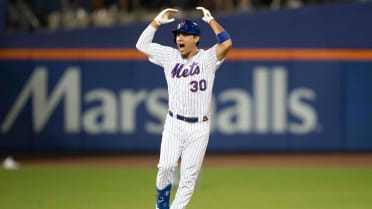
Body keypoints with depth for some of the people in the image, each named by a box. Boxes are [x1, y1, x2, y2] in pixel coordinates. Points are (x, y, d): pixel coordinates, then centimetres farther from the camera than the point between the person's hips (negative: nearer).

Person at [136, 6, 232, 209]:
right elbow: (141, 44, 12)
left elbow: (226, 43, -19)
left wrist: (210, 20, -12)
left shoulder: (207, 58, -2)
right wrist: (157, 21, 5)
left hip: (199, 127, -2)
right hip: (174, 123, 2)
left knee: (189, 176, -2)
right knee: (166, 166, -14)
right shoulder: (169, 56, 8)